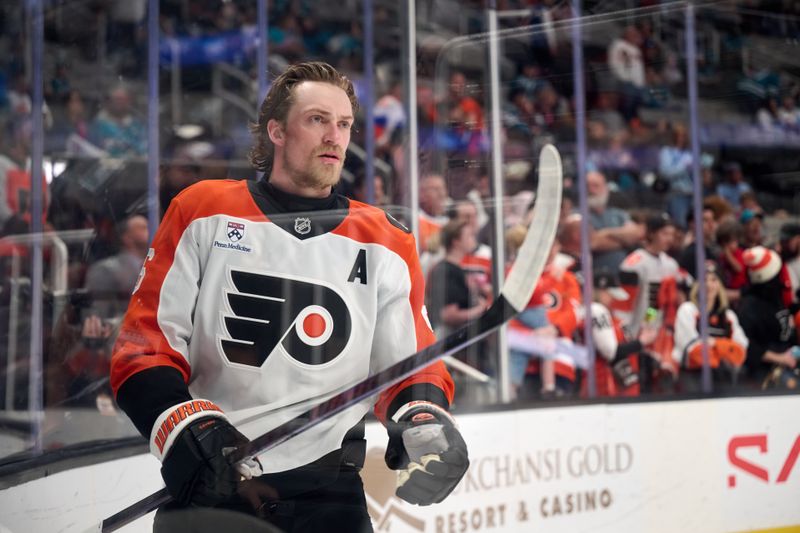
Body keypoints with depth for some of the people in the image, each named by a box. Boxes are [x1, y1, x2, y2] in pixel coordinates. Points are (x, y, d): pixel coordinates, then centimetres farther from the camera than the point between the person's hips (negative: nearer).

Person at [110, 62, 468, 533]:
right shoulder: (202, 213, 2)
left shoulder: (385, 245, 6)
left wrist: (423, 417, -12)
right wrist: (186, 426, -16)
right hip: (209, 483, -1)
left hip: (327, 487, 1)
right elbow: (145, 341, 0)